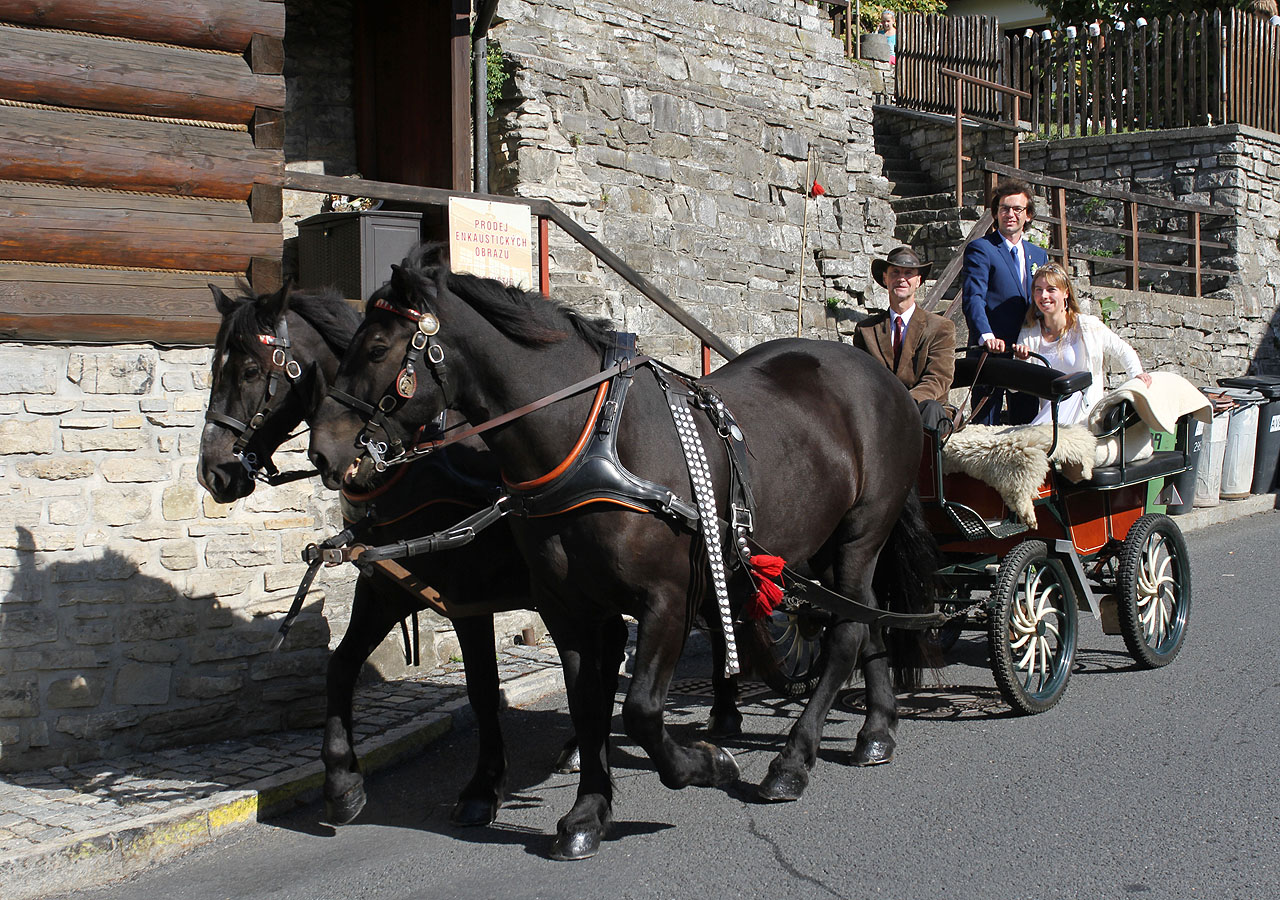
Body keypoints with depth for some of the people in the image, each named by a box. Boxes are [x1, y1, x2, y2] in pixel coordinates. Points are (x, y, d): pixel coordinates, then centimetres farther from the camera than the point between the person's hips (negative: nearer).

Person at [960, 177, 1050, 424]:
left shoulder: (1039, 255, 19)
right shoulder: (980, 249, -1)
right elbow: (972, 297, -13)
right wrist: (986, 336, -29)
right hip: (991, 349, -6)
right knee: (986, 427, -5)